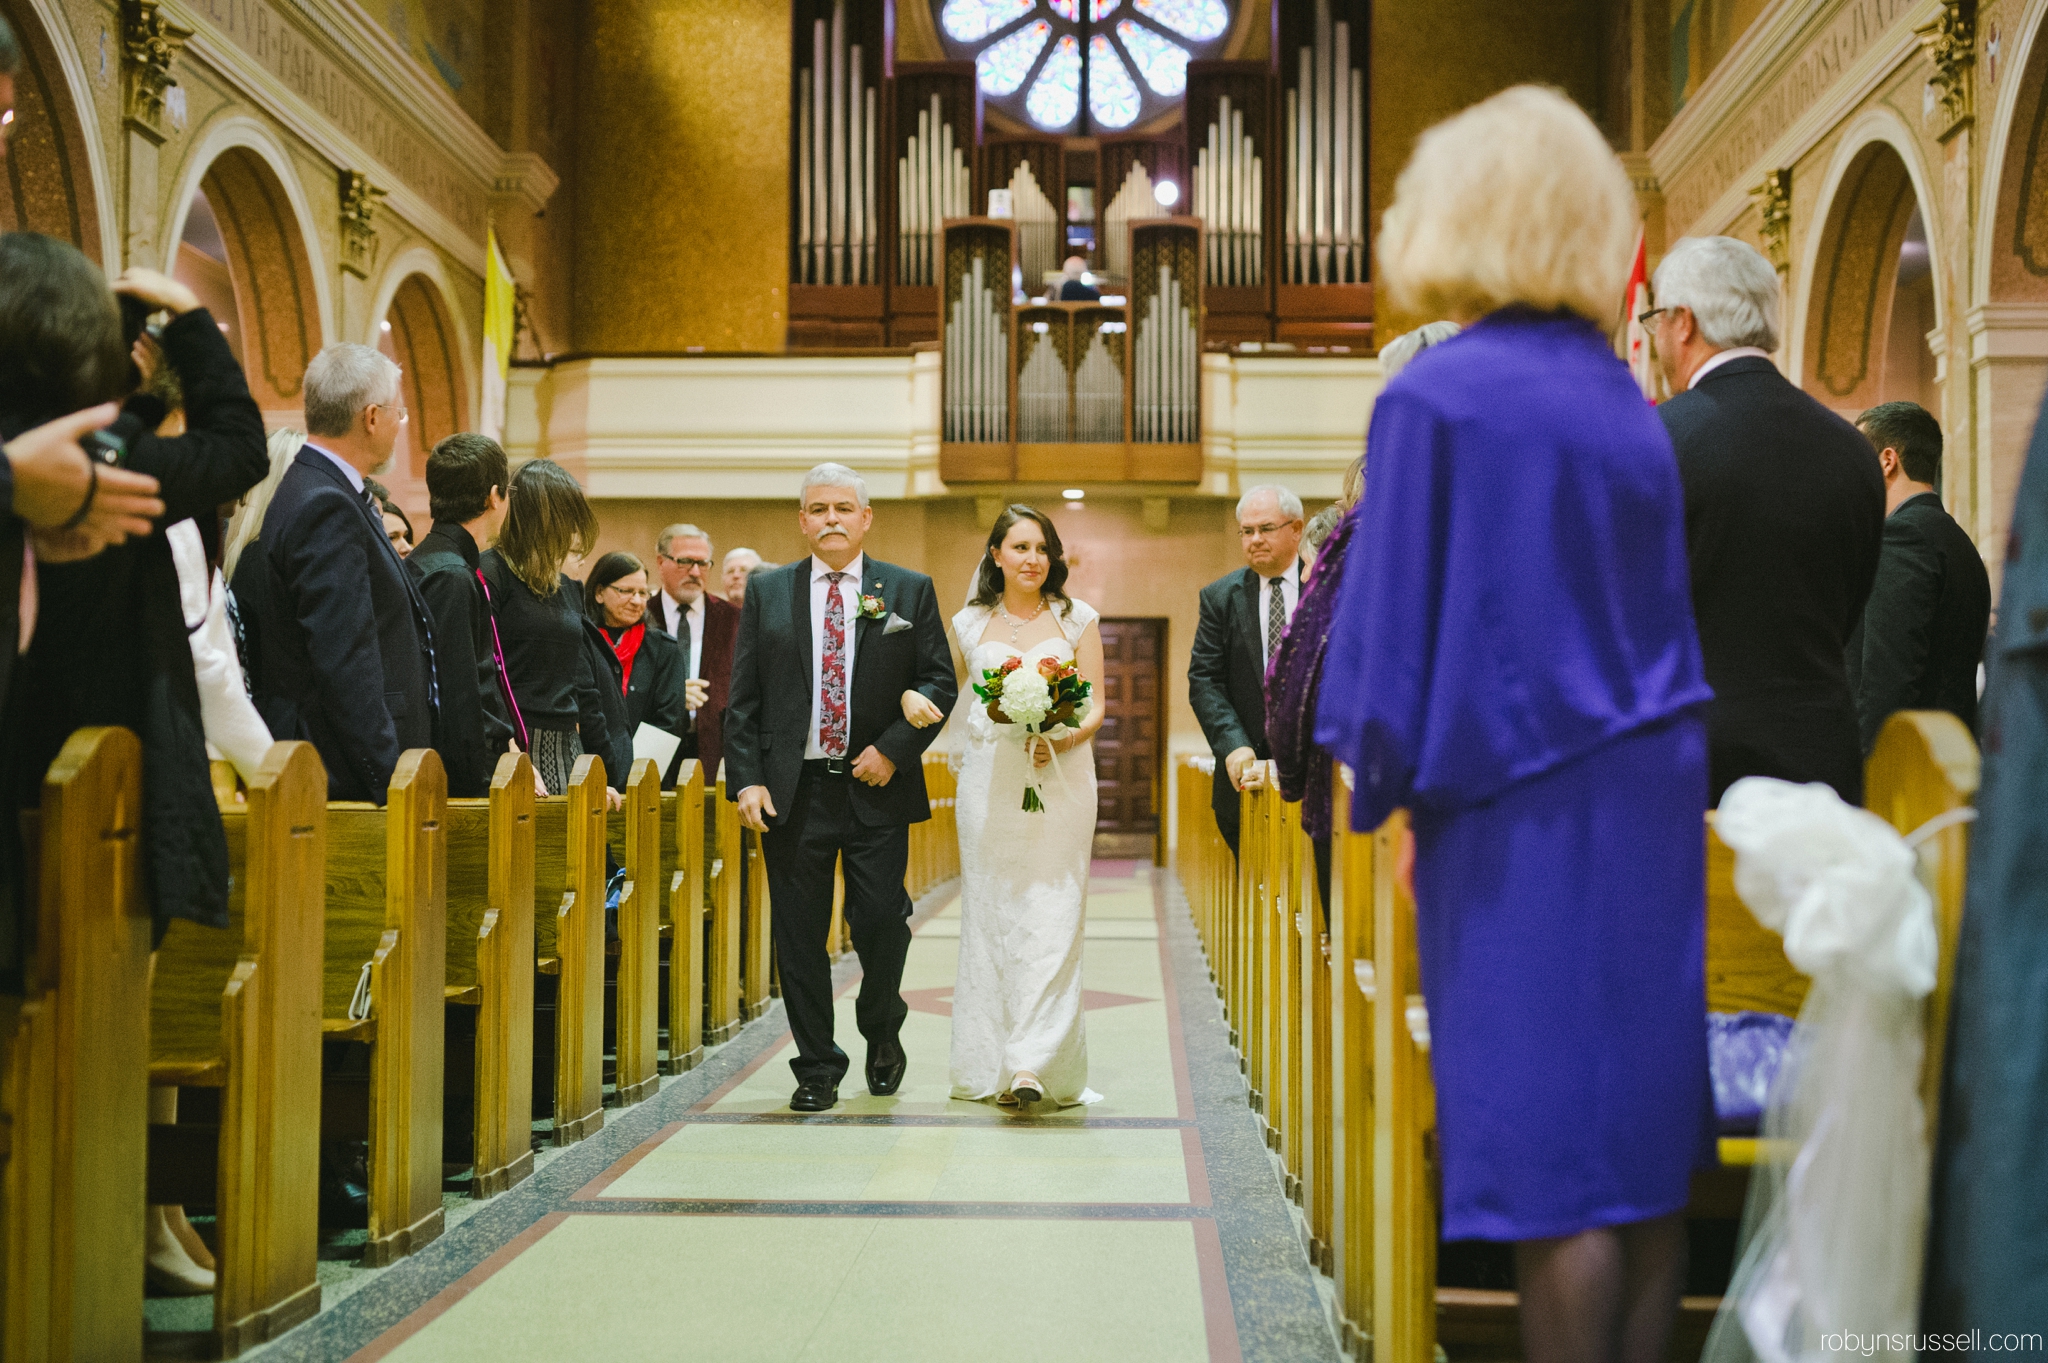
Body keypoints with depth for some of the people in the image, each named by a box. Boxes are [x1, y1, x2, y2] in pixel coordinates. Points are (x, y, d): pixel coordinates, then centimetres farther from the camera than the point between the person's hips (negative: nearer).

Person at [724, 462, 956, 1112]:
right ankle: (818, 1067, 17)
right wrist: (746, 780, -5)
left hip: (877, 787, -1)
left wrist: (894, 748, -10)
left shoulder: (909, 590, 6)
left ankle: (882, 1032, 28)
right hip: (793, 789, 1)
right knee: (799, 935, 3)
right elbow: (744, 698, 5)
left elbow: (939, 682, 3)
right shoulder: (767, 592, 8)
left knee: (880, 923, -2)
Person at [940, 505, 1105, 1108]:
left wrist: (1058, 741, -14)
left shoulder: (1076, 618, 6)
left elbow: (1095, 707, 4)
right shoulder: (969, 623, 10)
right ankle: (992, 1067, 10)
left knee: (1049, 921, -9)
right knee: (990, 920, 2)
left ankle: (1033, 1064, -13)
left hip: (1060, 782, -1)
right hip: (989, 784, 2)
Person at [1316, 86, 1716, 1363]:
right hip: (1649, 801, 7)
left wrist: (1385, 780, 2)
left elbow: (1400, 620, -11)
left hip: (1520, 815, -7)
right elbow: (1662, 619, 12)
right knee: (1646, 1151, 13)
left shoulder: (1437, 396, -11)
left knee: (1552, 1165, -1)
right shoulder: (1627, 404, 8)